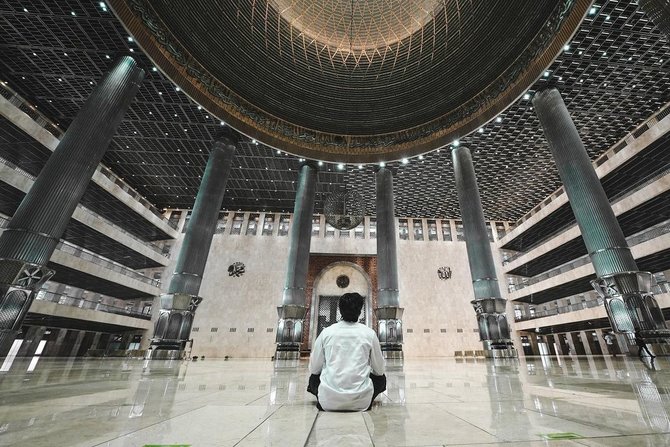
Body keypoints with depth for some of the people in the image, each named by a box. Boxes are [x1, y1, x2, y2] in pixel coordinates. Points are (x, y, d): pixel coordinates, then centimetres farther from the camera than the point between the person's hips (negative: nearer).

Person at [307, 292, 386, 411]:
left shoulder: (326, 332, -2)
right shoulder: (369, 333, -2)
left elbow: (314, 369, 7)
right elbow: (379, 370, 8)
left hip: (328, 401, 1)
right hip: (361, 402, -1)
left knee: (314, 378, 29)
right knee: (381, 378, 24)